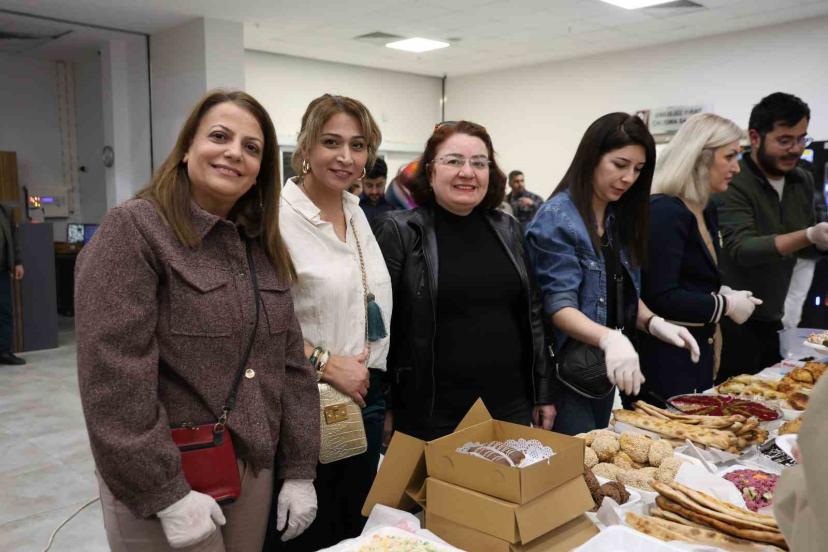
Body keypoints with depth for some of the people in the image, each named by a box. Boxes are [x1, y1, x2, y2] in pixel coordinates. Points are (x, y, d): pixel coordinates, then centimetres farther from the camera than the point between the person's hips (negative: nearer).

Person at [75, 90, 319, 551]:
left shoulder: (264, 247, 6)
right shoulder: (132, 231, -13)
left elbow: (291, 364, 6)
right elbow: (113, 378, -19)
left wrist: (299, 470, 4)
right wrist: (167, 493, -20)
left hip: (255, 470, 6)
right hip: (164, 481, -6)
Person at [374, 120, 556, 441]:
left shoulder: (507, 228, 6)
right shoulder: (399, 231, -8)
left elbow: (531, 315, 11)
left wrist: (542, 394, 10)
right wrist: (383, 410, -8)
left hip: (511, 408, 4)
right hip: (430, 414, -4)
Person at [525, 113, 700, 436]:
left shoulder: (620, 218, 7)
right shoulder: (556, 219, -17)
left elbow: (624, 292, 11)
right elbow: (559, 306, -22)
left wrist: (653, 323, -9)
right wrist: (609, 338, -39)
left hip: (606, 370, 8)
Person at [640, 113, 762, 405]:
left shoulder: (706, 211, 12)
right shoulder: (664, 212, -18)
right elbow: (660, 297, -24)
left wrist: (727, 294, 4)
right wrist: (726, 305, -13)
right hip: (666, 360, -10)